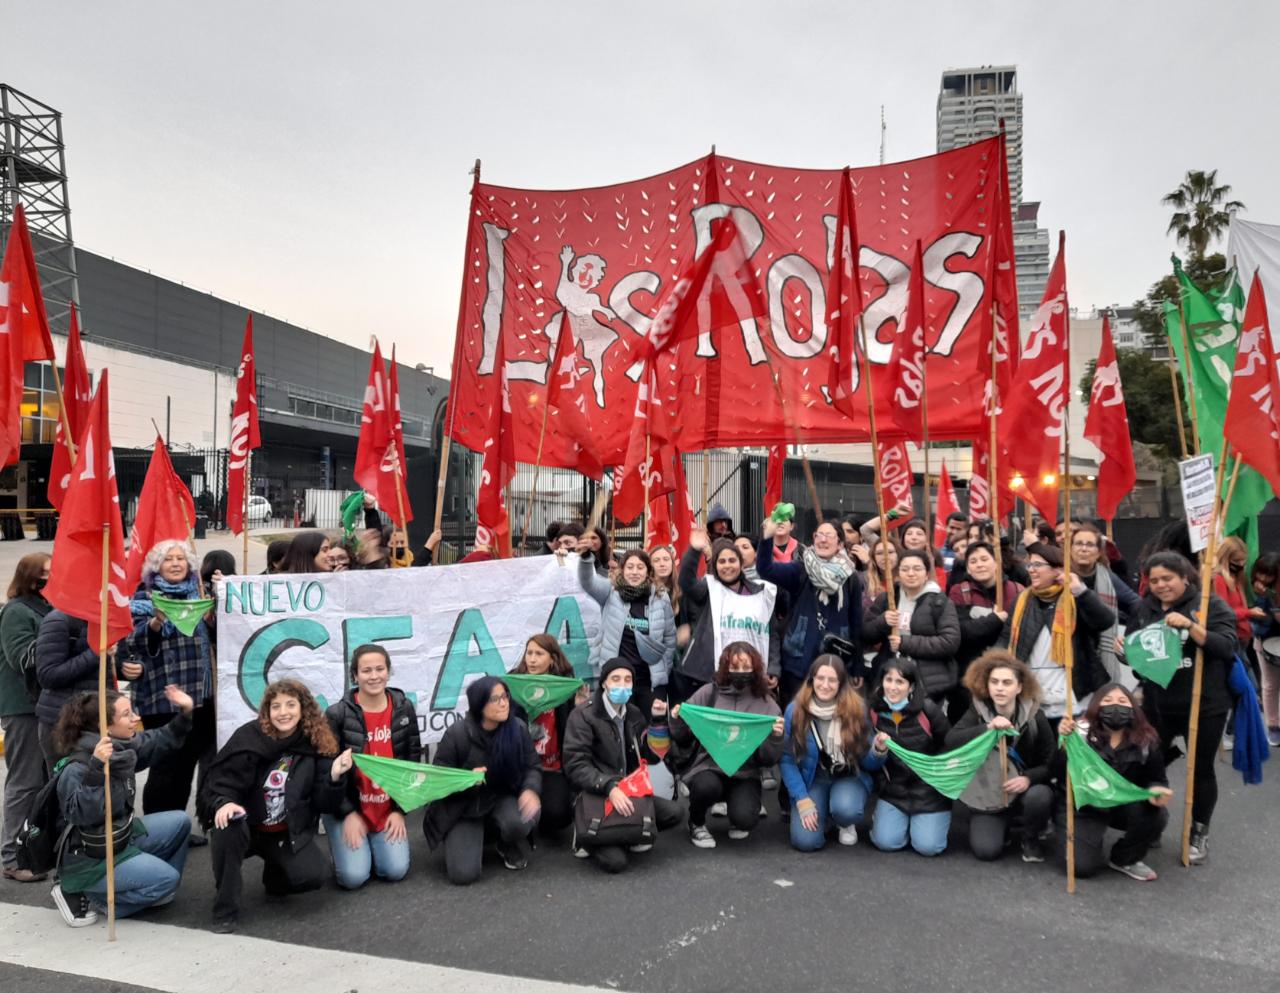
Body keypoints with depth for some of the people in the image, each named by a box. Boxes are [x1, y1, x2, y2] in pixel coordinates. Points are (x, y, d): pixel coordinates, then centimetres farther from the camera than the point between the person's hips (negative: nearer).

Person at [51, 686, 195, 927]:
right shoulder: (78, 768, -27)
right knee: (167, 878, -15)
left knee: (179, 821, 8)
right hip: (89, 858, -9)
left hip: (121, 836, 9)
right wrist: (96, 769, -49)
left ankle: (152, 887, 18)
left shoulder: (124, 746, -4)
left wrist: (184, 714, 0)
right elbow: (81, 814, -40)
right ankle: (83, 894, -3)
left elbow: (159, 742, 12)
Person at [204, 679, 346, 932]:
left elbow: (324, 805, -8)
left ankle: (276, 873, 15)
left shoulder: (318, 744, -8)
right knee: (228, 824, -34)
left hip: (290, 833, 1)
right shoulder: (248, 738, -12)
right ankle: (226, 909, -16)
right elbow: (219, 782, -12)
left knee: (314, 875, -23)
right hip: (247, 826, -1)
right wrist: (224, 803, -34)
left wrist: (334, 776, -27)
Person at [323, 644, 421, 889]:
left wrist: (400, 810, -3)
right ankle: (348, 845, 20)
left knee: (396, 871, -10)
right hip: (347, 807, -2)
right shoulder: (337, 714, -13)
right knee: (354, 876, -14)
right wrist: (348, 813, -13)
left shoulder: (404, 709, -4)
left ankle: (373, 844, 22)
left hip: (389, 808, 2)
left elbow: (413, 763, 1)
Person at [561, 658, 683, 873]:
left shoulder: (634, 714, 9)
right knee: (615, 861, -22)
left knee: (674, 813, -15)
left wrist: (658, 721, -1)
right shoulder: (583, 715, -10)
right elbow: (575, 766, -18)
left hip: (628, 791, 6)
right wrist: (609, 787, -32)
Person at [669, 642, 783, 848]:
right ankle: (696, 823, 2)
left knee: (745, 818, -26)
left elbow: (769, 760, 1)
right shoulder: (708, 693, -3)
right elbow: (683, 741, 4)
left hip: (745, 773, 1)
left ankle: (736, 820, 15)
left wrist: (775, 738, -18)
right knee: (707, 786, -34)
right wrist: (677, 722, -16)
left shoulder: (766, 704, 0)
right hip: (707, 766, -1)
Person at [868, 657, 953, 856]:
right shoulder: (873, 710, -8)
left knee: (927, 846, -10)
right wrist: (877, 749, -19)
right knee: (886, 842, -12)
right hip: (893, 789, 2)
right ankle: (882, 816, 21)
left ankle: (940, 816, 21)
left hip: (928, 789, -2)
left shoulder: (928, 709, -17)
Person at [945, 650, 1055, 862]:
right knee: (986, 851, -19)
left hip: (1023, 790, 0)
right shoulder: (977, 710, -9)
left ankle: (1032, 838, -1)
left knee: (1039, 796, -34)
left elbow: (1051, 763, -7)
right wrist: (987, 728, -34)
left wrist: (1028, 778, -26)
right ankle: (1001, 825, 18)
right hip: (987, 794, 0)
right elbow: (950, 740, -23)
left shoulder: (1035, 717, -10)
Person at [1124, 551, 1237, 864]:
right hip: (1157, 705, 3)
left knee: (1201, 769, 9)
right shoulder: (1144, 609, 5)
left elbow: (1227, 647, -17)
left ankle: (1199, 833, 25)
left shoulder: (1210, 604, -6)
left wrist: (1190, 626, -28)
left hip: (1205, 706, -3)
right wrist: (1124, 649, -11)